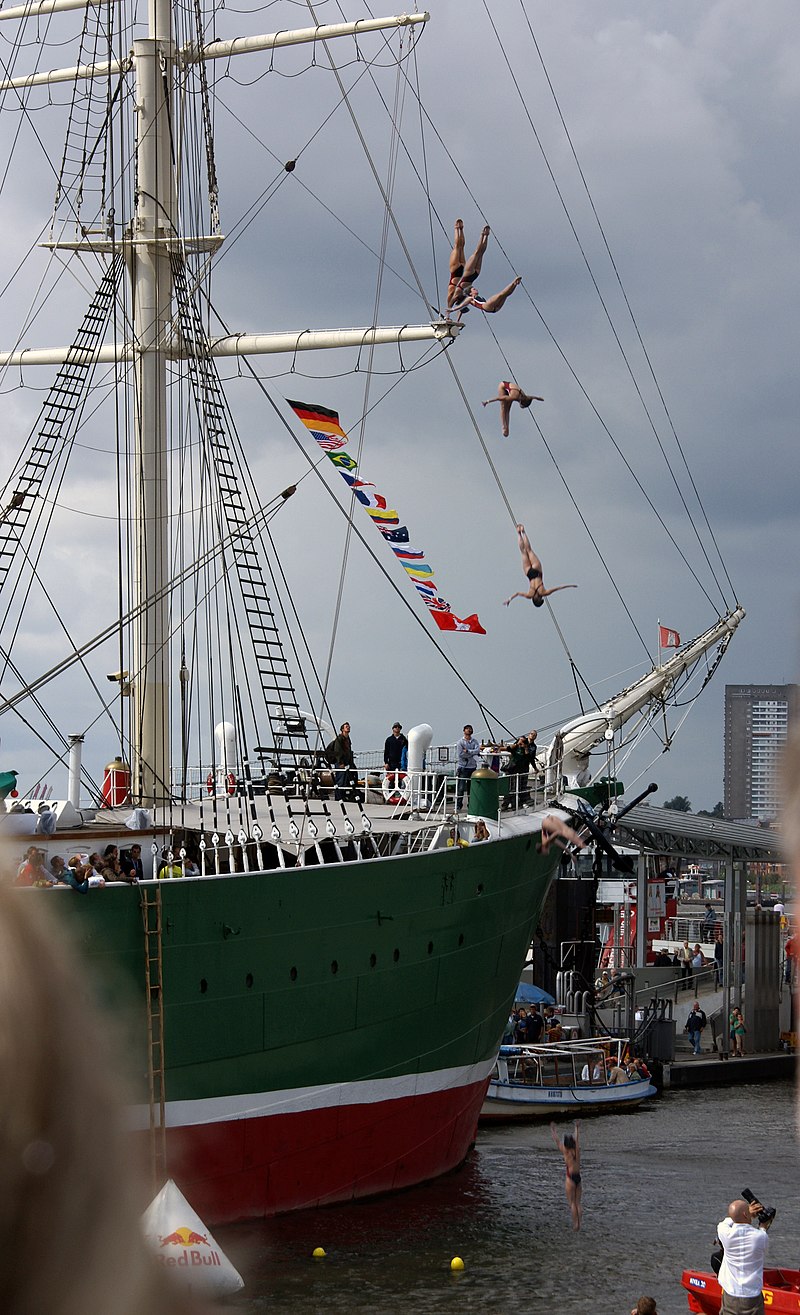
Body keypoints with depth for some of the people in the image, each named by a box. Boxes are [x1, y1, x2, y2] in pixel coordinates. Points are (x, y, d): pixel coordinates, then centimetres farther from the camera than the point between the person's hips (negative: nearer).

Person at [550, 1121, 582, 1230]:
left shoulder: (566, 1151, -9)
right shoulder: (577, 1150, 2)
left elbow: (557, 1141, 2)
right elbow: (577, 1139, 19)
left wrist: (553, 1130, 15)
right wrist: (576, 1128, 33)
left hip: (570, 1178, -5)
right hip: (578, 1178, 5)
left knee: (572, 1203, -2)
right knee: (578, 1202, 9)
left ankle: (575, 1224, -7)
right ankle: (579, 1223, 4)